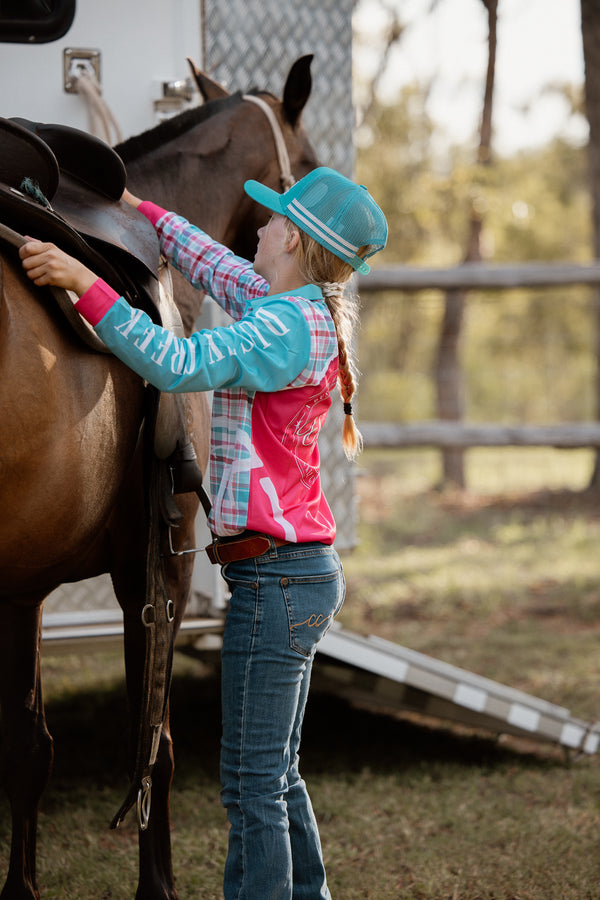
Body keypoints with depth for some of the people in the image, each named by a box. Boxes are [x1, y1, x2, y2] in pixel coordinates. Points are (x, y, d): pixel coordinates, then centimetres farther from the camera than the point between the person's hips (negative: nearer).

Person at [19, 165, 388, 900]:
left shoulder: (289, 326, -16)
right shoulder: (306, 312, 12)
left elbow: (178, 364, -27)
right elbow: (219, 268, 29)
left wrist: (83, 283, -26)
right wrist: (138, 210, 38)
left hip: (275, 576, -10)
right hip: (303, 571, 10)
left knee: (251, 784, -5)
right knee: (276, 775, 19)